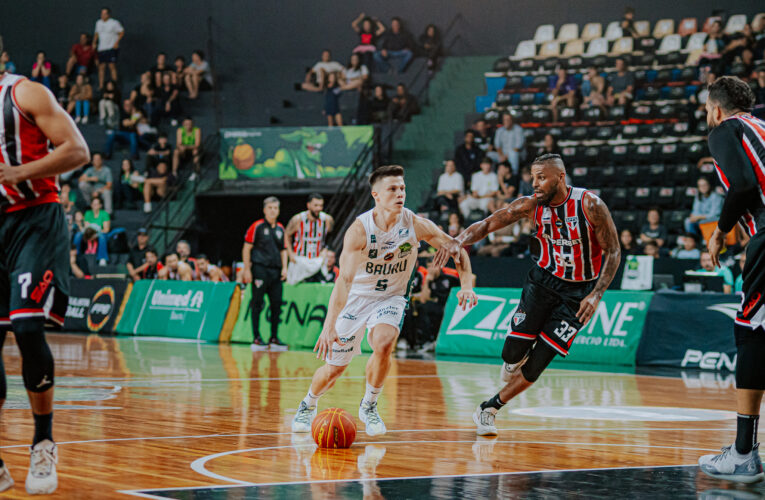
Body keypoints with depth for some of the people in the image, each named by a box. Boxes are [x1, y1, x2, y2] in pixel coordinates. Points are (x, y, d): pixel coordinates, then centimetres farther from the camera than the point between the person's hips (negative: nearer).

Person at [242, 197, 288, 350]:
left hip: (276, 271, 5)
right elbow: (246, 248, -3)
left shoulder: (280, 229, 14)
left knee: (277, 304, 4)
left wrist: (284, 268, 8)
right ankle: (256, 339, 0)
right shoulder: (257, 226, -1)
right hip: (260, 269, -5)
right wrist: (247, 270, -8)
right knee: (257, 304, -4)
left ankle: (274, 338, 12)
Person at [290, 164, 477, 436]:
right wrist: (329, 325, -42)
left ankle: (369, 406, -4)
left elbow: (457, 249, -5)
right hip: (356, 298, -1)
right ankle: (307, 406, 37)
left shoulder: (415, 225, -18)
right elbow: (344, 279, -33)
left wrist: (466, 286, -19)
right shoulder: (359, 230, -26)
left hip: (391, 297, 1)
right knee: (334, 368, 5)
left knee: (383, 344, -29)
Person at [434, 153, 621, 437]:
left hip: (578, 292, -2)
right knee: (513, 354, -11)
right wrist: (459, 241, -28)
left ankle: (489, 409, 9)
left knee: (538, 361, -7)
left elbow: (613, 252, -13)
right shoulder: (532, 205, -9)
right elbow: (488, 224, -8)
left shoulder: (590, 206, -19)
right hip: (544, 281, 3)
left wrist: (596, 295, -23)